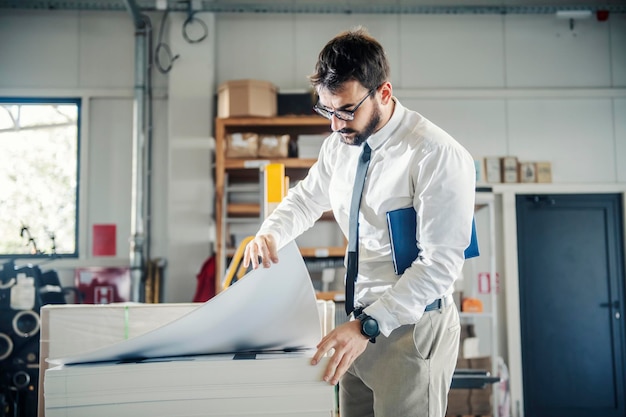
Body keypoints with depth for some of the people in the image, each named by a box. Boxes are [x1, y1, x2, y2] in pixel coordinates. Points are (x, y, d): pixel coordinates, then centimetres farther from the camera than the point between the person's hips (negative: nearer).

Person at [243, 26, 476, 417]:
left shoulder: (438, 155, -19)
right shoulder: (340, 144, 4)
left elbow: (440, 263, -22)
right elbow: (307, 198, 21)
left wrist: (367, 326, -27)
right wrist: (270, 234, -1)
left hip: (413, 324, -6)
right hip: (362, 323, 7)